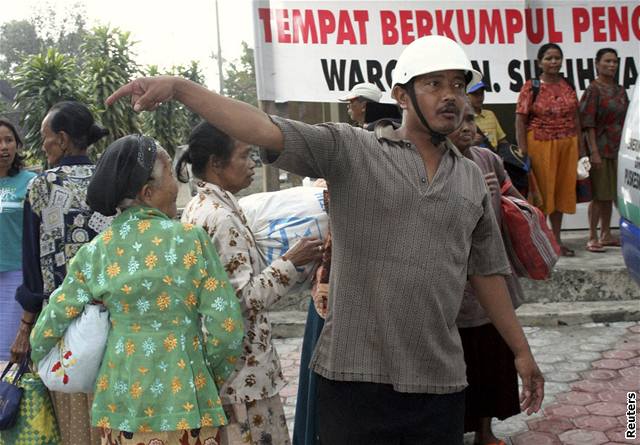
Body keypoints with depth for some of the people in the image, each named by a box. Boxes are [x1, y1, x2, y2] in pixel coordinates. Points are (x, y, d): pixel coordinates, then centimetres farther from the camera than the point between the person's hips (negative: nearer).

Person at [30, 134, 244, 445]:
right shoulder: (190, 239, -11)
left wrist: (41, 363, 25)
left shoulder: (94, 251, -1)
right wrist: (212, 378, 6)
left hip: (118, 402, 3)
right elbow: (226, 329, -11)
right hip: (183, 400, -3)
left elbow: (48, 328, 4)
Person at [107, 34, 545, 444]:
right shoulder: (350, 149, -3)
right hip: (356, 374, -4)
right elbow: (266, 131, -15)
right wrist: (181, 87, -27)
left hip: (441, 380, 4)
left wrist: (521, 350, 20)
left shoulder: (472, 178, 11)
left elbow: (487, 271, 18)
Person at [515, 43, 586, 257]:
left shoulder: (568, 86, 10)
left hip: (567, 145, 5)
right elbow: (520, 121, -8)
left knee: (561, 191, 10)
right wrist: (523, 151, -15)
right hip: (540, 145, -5)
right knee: (541, 191, 1)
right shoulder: (531, 87, -4)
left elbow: (575, 117, 14)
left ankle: (556, 240, 21)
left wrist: (580, 146, 10)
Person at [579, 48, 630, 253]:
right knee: (599, 195, -5)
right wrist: (594, 152, -19)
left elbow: (626, 120, 19)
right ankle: (592, 238, 2)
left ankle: (605, 235, 20)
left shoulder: (620, 90, 13)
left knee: (609, 195, 12)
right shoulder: (593, 90, -7)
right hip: (601, 149, -7)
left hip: (618, 149, 7)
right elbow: (588, 123, -13)